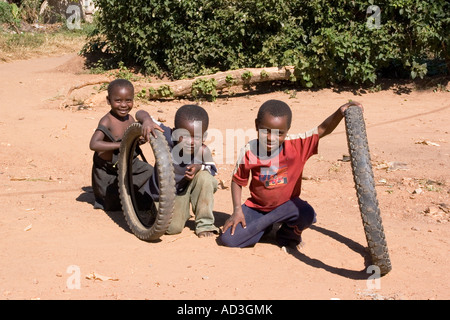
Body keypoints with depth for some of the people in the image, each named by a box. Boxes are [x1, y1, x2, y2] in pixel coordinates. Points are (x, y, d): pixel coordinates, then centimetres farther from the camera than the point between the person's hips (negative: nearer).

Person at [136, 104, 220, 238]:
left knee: (204, 177, -31)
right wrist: (147, 120, -51)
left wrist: (199, 167, -30)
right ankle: (181, 212, 20)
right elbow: (140, 113, -26)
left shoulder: (203, 152, -27)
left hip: (188, 186, 1)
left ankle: (204, 223, -13)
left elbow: (212, 170, -7)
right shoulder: (167, 137, -30)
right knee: (172, 227, -20)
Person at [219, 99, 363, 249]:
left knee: (307, 214, -35)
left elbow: (323, 129, -22)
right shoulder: (249, 151, -16)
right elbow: (237, 181, -3)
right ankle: (267, 226, 14)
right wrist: (237, 211, -11)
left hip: (287, 204, -1)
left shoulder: (297, 145, -17)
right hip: (257, 206, 1)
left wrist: (340, 112, -41)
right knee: (227, 239, -15)